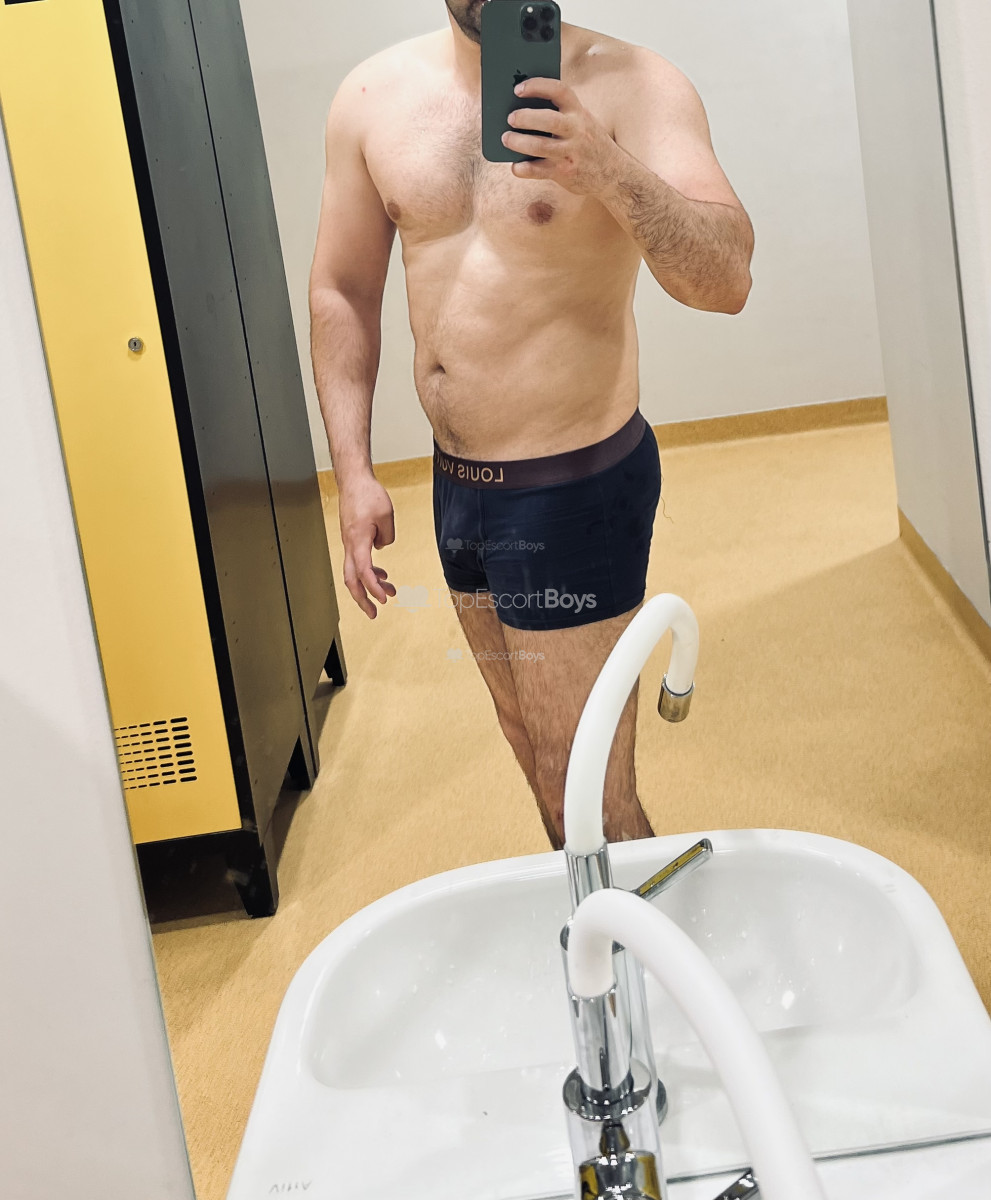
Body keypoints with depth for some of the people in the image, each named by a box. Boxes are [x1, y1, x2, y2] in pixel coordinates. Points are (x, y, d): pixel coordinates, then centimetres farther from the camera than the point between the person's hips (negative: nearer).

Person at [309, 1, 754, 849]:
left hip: (576, 490, -5)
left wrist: (608, 173, -39)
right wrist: (353, 471, 3)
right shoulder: (375, 97, 2)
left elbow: (728, 282, -23)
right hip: (456, 487, 5)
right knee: (544, 779, 21)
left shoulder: (630, 85, -12)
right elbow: (343, 292, 9)